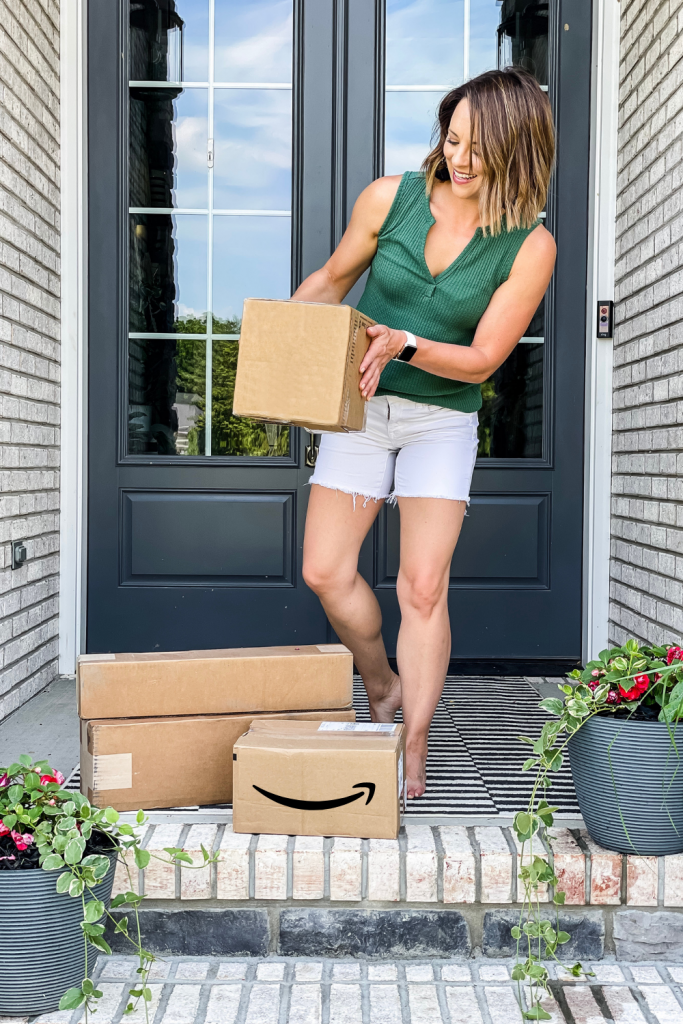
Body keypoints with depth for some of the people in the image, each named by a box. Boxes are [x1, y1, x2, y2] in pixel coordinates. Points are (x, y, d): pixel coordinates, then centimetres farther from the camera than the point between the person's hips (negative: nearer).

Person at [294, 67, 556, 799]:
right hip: (360, 409, 2)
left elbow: (482, 359, -11)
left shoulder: (530, 247, -11)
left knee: (422, 585, -10)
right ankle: (383, 688, 25)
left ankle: (412, 754, 1)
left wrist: (403, 344, -27)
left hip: (442, 419, -2)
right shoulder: (390, 197, -7)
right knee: (325, 572, -2)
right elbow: (331, 280, 8)